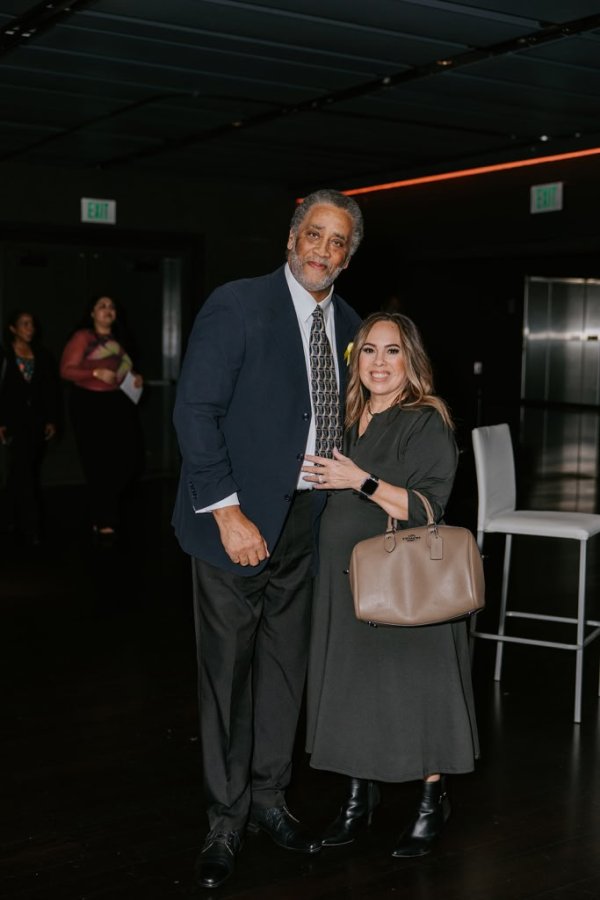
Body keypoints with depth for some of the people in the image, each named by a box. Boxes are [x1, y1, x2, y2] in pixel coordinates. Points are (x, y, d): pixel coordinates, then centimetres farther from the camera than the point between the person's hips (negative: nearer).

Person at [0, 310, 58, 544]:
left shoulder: (42, 356, 9)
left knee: (25, 471, 11)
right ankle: (31, 526, -11)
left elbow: (52, 389, 9)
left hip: (38, 420, 4)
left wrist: (51, 419, 3)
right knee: (23, 471, -10)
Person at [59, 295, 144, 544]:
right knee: (99, 464, -4)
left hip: (119, 403, 6)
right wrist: (96, 373, -20)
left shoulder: (118, 340, 18)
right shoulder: (82, 338, -3)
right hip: (89, 404, -6)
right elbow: (66, 370, -9)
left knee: (131, 460, -3)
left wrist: (136, 378, 9)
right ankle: (104, 523, 6)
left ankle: (106, 507, 23)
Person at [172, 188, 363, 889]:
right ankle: (225, 820, 20)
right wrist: (228, 512, -19)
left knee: (286, 665, 15)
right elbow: (194, 411, -15)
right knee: (226, 670, 4)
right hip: (239, 519, -5)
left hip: (306, 522, 6)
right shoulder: (236, 305, -10)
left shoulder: (347, 325, 8)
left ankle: (267, 800, 33)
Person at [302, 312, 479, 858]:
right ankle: (360, 794, 30)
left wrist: (361, 481, -21)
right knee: (352, 684, 13)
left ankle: (433, 802, 22)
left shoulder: (427, 422, -11)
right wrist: (319, 478, 4)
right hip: (347, 578, 7)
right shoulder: (349, 420, 10)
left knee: (412, 686, 2)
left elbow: (427, 508, -18)